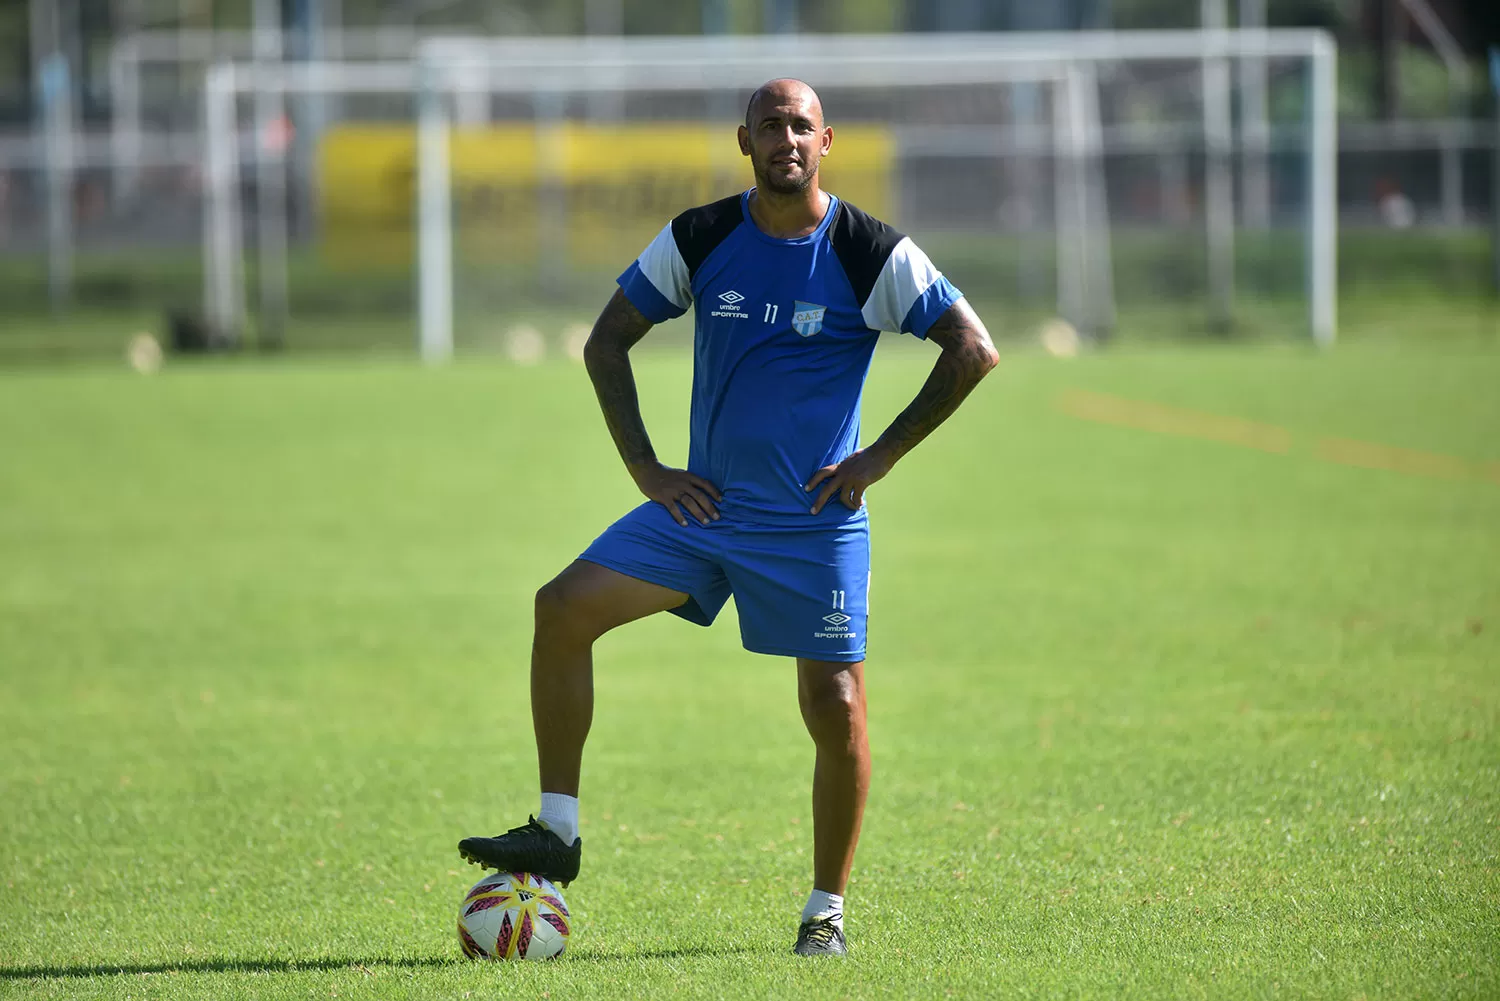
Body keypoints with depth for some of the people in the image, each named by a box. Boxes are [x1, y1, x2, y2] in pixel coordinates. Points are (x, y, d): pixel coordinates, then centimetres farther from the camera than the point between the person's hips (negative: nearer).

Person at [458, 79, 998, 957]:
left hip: (816, 523, -3)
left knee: (837, 710, -7)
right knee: (564, 608, -13)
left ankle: (827, 911, 11)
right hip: (705, 504, 3)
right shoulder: (700, 240, 0)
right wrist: (645, 468, 1)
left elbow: (973, 351, -6)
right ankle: (557, 834, -6)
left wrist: (880, 457, -8)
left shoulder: (871, 254, -9)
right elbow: (608, 342, 10)